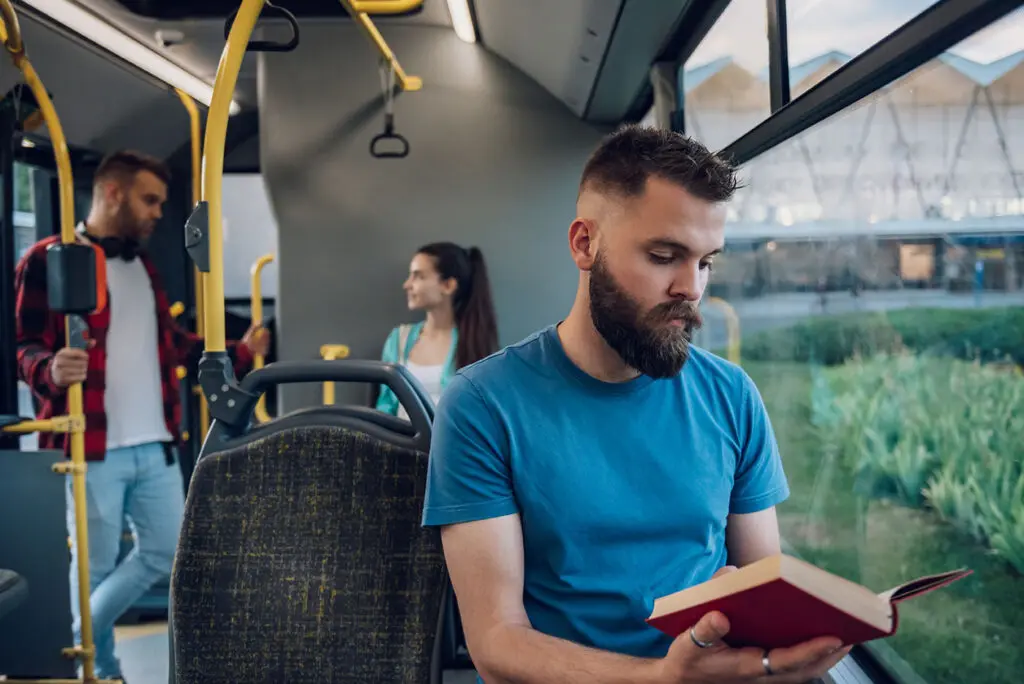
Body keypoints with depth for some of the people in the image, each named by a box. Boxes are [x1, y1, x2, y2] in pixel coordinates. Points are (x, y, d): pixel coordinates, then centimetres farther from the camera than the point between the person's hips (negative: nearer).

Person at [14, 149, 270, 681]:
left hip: (156, 444, 7)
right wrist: (52, 370, -31)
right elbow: (26, 348, -9)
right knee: (95, 566, 4)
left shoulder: (143, 266, 19)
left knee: (165, 550, 11)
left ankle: (76, 639, 28)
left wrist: (238, 353, 17)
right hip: (92, 447, -7)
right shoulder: (48, 259, -5)